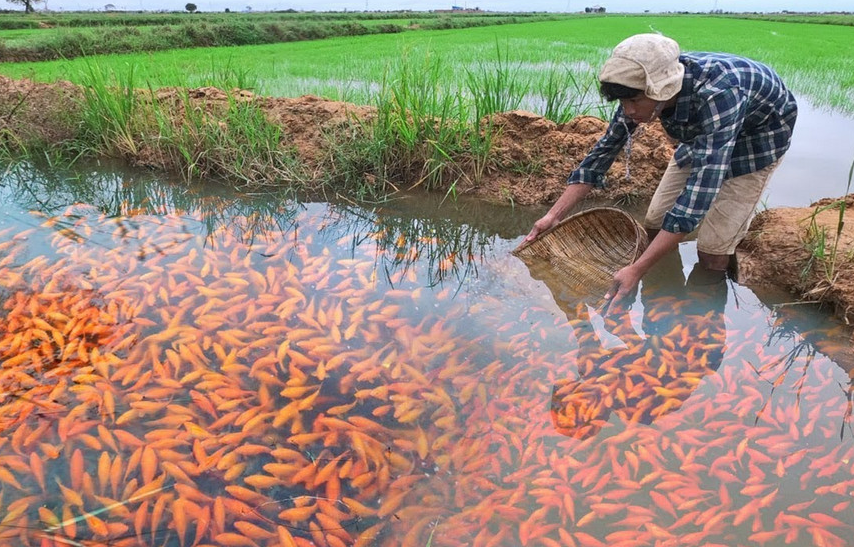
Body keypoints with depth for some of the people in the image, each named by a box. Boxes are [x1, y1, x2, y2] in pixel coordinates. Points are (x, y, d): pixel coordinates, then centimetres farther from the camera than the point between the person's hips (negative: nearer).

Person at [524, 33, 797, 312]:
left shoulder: (717, 94, -43)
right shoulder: (645, 87, -24)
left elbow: (702, 187, -46)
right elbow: (606, 148, -14)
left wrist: (636, 270, -50)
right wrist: (554, 215, -20)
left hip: (760, 132, -6)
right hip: (702, 132, 6)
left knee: (712, 252, -12)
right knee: (655, 225, 2)